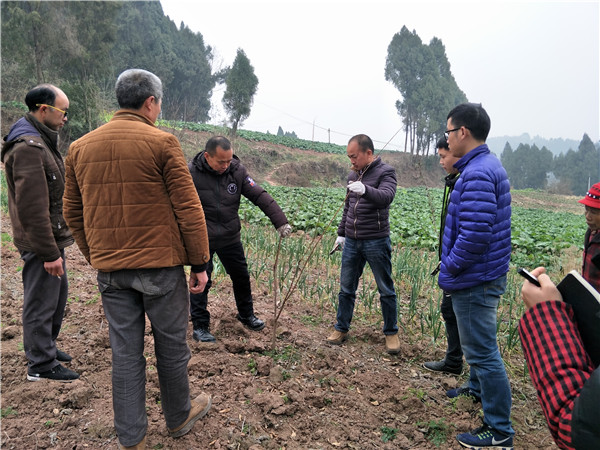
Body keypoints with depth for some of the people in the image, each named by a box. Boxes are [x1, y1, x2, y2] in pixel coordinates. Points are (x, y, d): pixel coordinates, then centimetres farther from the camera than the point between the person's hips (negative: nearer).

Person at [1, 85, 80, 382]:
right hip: (40, 244, -10)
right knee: (41, 302, 2)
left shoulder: (41, 142, 13)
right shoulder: (29, 148, -21)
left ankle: (46, 346, 39)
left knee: (58, 294, 22)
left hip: (51, 238, 10)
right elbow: (33, 208, -26)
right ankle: (41, 365, 16)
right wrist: (50, 252, -24)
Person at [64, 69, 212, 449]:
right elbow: (188, 208, -12)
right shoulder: (162, 142, -9)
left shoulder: (80, 148, 8)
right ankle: (179, 418, 33)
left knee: (125, 353, 13)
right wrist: (200, 263, -5)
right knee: (171, 346, 14)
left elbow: (74, 213, 13)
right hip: (161, 265, -4)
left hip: (110, 271, 5)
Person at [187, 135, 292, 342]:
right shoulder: (191, 173, -15)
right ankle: (200, 327, 20)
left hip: (230, 237, 4)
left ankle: (246, 315, 39)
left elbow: (260, 196, -9)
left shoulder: (237, 170, -7)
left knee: (241, 277, 16)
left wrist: (281, 221, -15)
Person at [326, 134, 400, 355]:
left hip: (376, 242, -6)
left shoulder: (385, 172, -10)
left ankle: (391, 333, 22)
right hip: (351, 241, 6)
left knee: (386, 290, 7)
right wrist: (341, 233, 18)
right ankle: (341, 329, 25)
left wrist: (365, 190, -48)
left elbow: (386, 197, -30)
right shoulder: (353, 175, 9)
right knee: (346, 288, 12)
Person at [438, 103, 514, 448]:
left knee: (482, 352, 0)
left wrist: (449, 269, -15)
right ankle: (478, 390, 48)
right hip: (486, 275, 10)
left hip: (474, 281, -10)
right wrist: (452, 267, 12)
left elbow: (475, 233, -29)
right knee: (479, 344, 27)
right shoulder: (491, 166, 11)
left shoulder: (477, 173, -22)